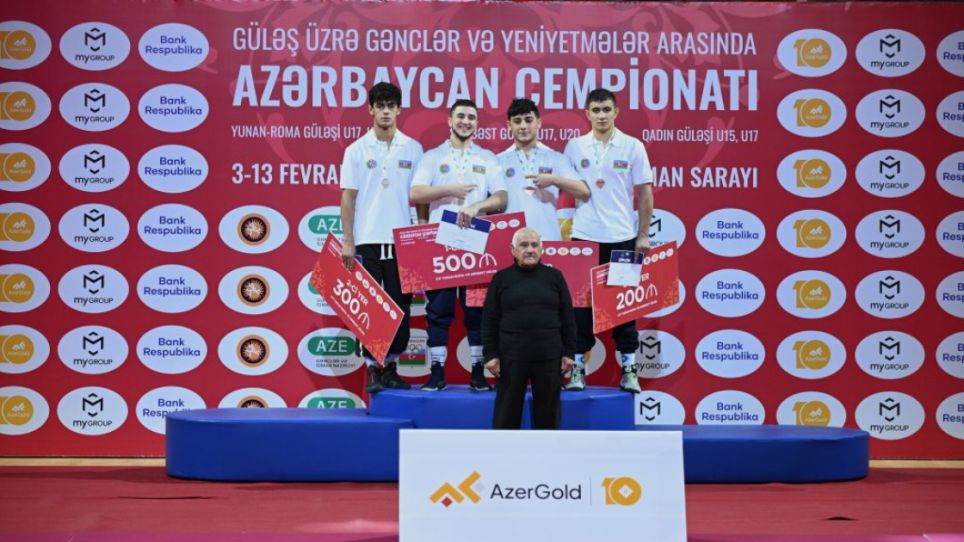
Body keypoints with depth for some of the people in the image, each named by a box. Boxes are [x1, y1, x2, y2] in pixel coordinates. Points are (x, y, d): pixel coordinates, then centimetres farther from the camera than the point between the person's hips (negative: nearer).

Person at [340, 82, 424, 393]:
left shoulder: (412, 149, 6)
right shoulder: (356, 150, 2)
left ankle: (391, 367, 15)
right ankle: (373, 370, 9)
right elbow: (348, 197, 2)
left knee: (400, 306, 4)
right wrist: (347, 242, -4)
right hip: (367, 240, -1)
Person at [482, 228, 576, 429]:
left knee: (547, 413, 7)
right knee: (507, 413, 3)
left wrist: (568, 352, 2)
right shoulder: (502, 278, 4)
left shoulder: (554, 277, 7)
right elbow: (490, 320, 3)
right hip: (511, 358, -1)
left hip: (549, 357, 1)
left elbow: (567, 318, 7)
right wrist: (490, 354, -4)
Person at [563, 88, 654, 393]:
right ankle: (577, 366, 11)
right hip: (584, 236, 1)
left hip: (622, 237, -1)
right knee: (581, 303, 4)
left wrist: (643, 235, -2)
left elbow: (645, 193, 2)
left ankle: (629, 369, 11)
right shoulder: (574, 147, 4)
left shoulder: (633, 147, 0)